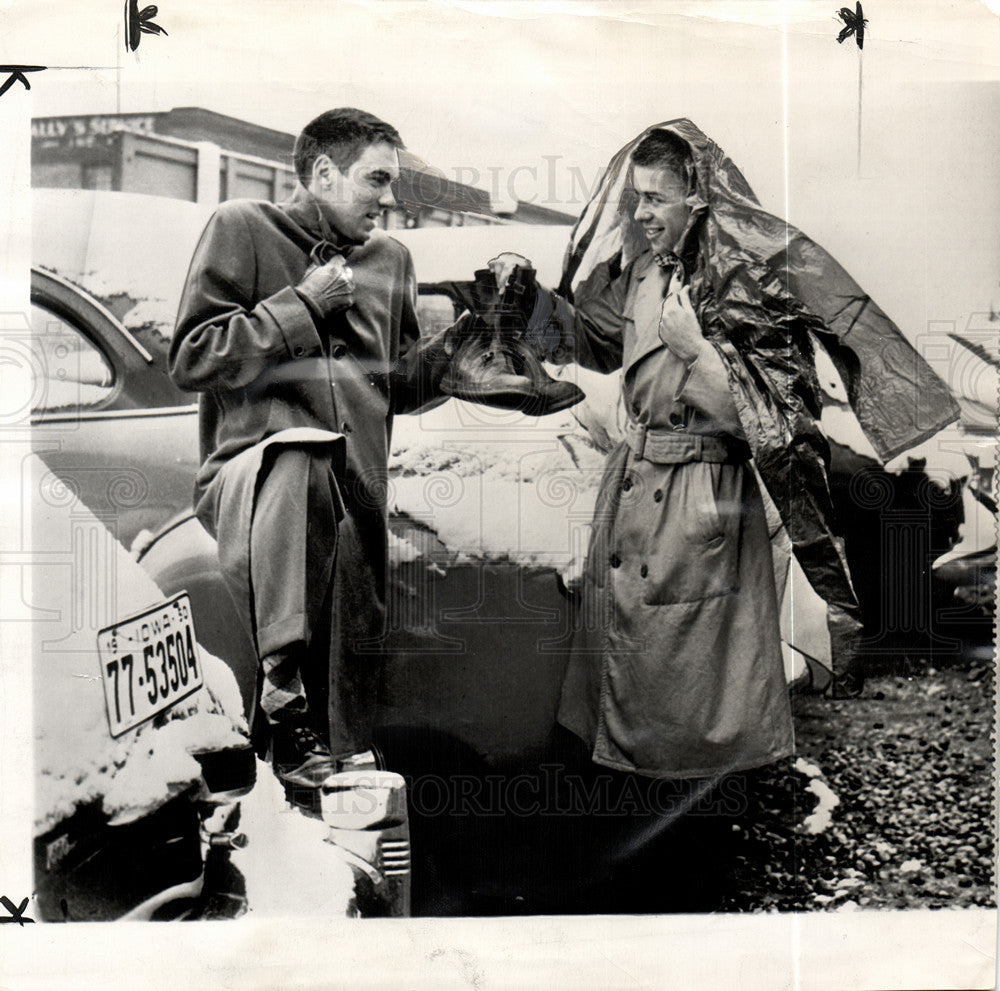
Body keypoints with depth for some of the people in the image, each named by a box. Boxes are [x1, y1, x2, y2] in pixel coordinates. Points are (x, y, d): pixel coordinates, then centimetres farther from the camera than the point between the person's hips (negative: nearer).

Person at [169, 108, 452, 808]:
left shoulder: (392, 259, 21)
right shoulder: (243, 228, 6)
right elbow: (191, 360, -3)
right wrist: (303, 304, -6)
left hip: (357, 494, 6)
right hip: (248, 470, -5)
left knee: (353, 661, -6)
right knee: (301, 458, -39)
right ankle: (282, 692, -33)